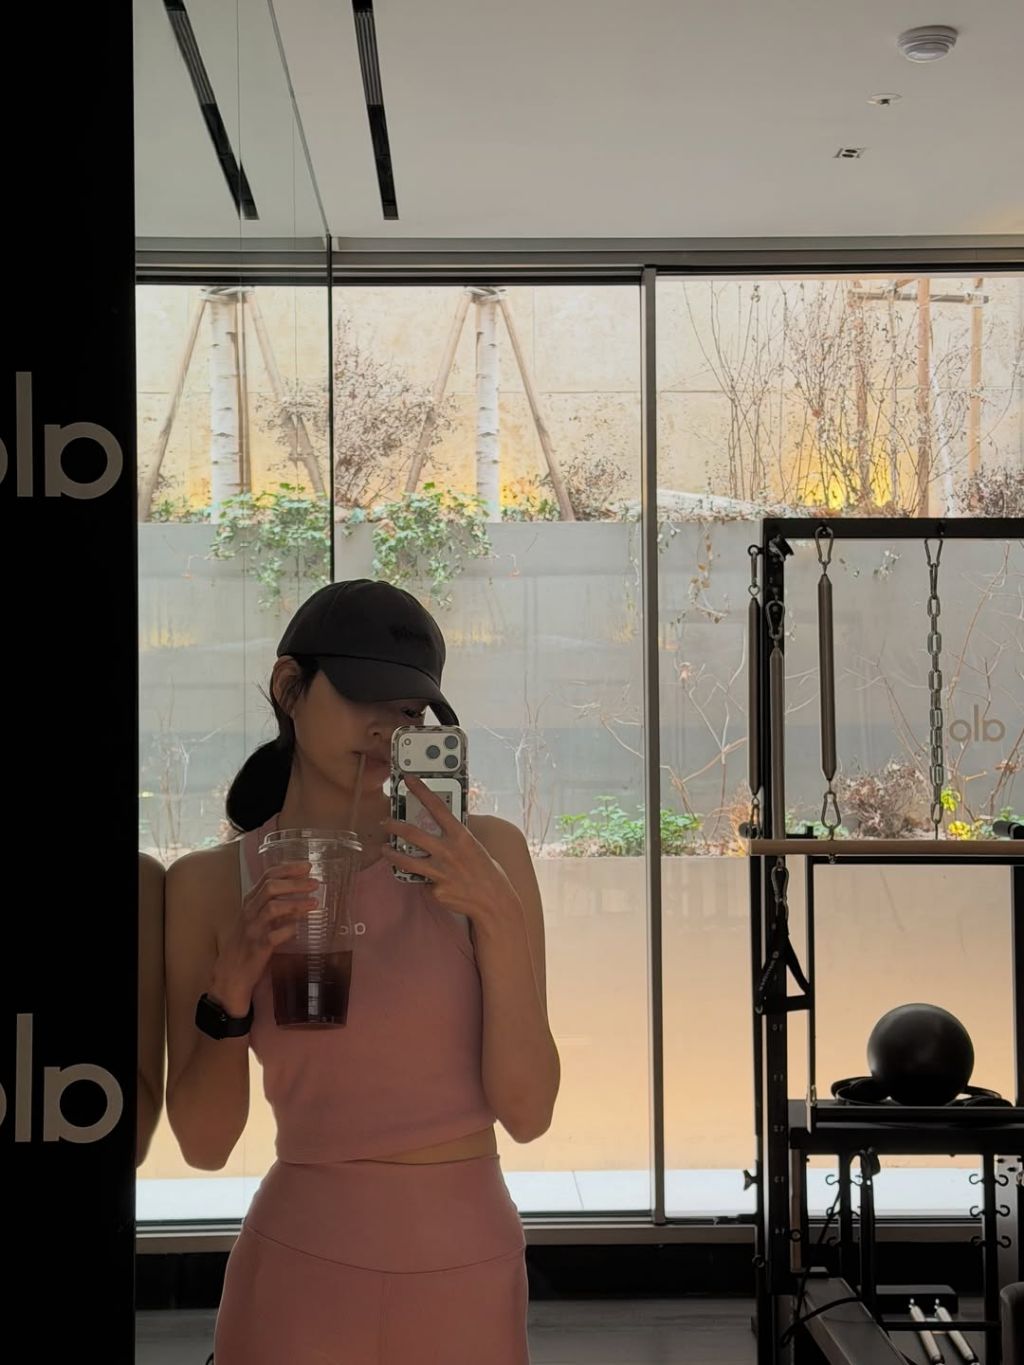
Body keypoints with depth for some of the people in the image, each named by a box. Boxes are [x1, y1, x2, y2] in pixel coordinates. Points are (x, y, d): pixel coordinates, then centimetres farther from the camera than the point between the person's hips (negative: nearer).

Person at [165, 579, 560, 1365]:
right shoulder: (210, 885, -4)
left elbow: (526, 1112, -10)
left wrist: (497, 918, -21)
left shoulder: (484, 856, -8)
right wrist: (232, 985, -18)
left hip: (468, 1269, 0)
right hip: (298, 1268, 0)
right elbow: (204, 1144, -3)